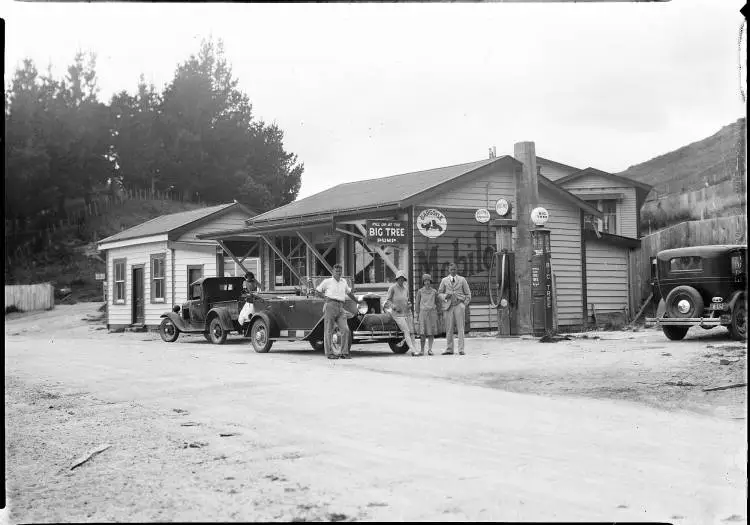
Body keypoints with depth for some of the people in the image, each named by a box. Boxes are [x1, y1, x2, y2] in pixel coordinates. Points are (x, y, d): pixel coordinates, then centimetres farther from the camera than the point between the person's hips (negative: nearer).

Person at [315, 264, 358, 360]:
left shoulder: (343, 282, 20)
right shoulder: (327, 281, 7)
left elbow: (349, 292, 36)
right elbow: (317, 292, 12)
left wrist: (357, 301, 41)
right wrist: (325, 297, -3)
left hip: (340, 308, 4)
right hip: (330, 306, -4)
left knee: (345, 330, -8)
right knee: (329, 331, -3)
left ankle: (344, 353, -4)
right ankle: (329, 353, 1)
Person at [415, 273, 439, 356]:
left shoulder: (434, 291, 7)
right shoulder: (420, 291, 4)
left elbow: (437, 303, 13)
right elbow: (417, 303, 7)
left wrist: (437, 314, 8)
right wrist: (417, 314, 2)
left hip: (432, 313, 1)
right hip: (423, 312, -1)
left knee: (431, 332, -1)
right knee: (422, 333, -5)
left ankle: (430, 349, 1)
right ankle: (422, 350, -2)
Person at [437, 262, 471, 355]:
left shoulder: (462, 280, 8)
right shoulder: (444, 280, 12)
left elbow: (468, 294, 11)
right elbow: (439, 293, 16)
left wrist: (465, 304, 0)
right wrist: (445, 296, -4)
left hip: (459, 306, -1)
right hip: (449, 306, 1)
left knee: (460, 328, -4)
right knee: (449, 328, 0)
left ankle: (461, 349, -3)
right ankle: (449, 349, 6)